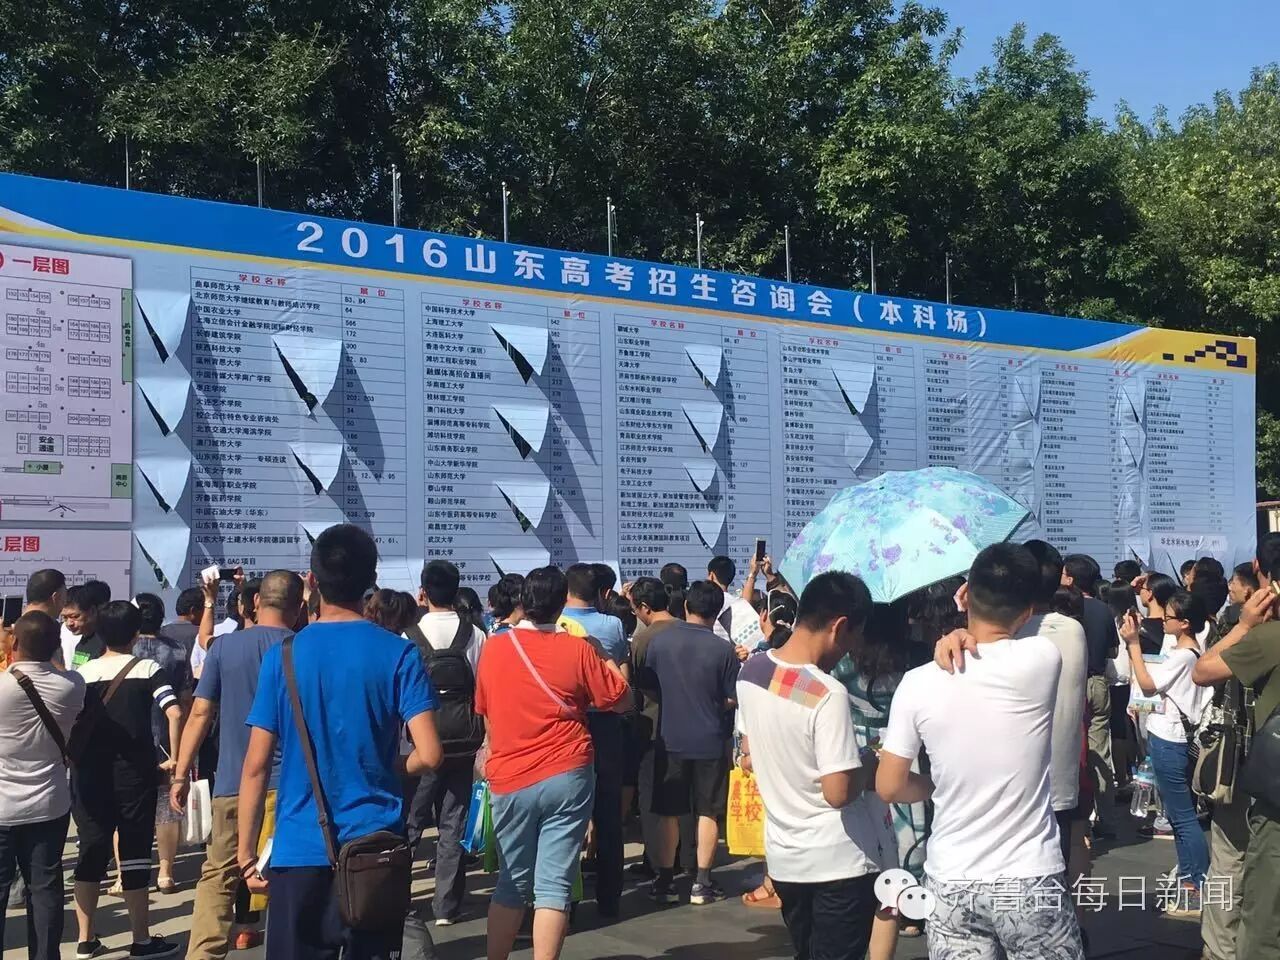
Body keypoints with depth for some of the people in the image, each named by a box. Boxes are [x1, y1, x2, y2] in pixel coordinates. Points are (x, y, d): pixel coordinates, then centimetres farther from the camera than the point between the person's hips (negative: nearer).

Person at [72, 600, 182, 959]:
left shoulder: (83, 673, 4)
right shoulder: (148, 669, -3)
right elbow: (174, 714, -16)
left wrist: (73, 759, 11)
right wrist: (174, 759, -7)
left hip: (89, 772, 3)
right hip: (135, 771, -2)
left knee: (91, 851, 10)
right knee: (135, 852, 4)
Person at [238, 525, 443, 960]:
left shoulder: (282, 655, -2)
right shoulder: (399, 654, -5)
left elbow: (256, 766, -2)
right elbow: (428, 755, -12)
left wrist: (246, 853, 6)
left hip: (300, 849, 1)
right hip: (376, 847, -1)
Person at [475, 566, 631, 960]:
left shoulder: (492, 648, 2)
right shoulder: (577, 649, -6)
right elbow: (622, 701, 3)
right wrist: (600, 653, 11)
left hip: (509, 780, 2)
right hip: (567, 777, -2)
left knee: (512, 883, 15)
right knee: (554, 885, 0)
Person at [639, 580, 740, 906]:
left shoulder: (659, 641, -8)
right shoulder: (723, 650, -12)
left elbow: (648, 688, 2)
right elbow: (732, 699, -4)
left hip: (670, 739, 2)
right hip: (710, 741, -2)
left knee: (668, 812, 12)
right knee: (708, 812, 9)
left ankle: (664, 881, 16)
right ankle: (702, 884, 11)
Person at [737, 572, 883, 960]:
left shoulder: (751, 671, 0)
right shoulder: (828, 694, -24)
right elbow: (838, 793, -23)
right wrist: (868, 766, -5)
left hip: (783, 855, 7)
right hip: (837, 863, -7)